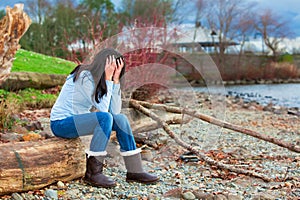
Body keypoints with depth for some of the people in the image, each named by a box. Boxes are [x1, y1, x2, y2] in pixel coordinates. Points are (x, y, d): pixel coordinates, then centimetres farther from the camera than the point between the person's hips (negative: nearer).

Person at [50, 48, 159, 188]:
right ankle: (93, 173, -24)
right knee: (105, 117, -29)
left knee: (120, 119, -6)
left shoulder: (98, 79, 4)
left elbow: (115, 111, -8)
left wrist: (116, 80, -13)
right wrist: (108, 79, -22)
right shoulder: (84, 77, -21)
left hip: (78, 120, 9)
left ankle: (135, 171, -4)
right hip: (61, 123, -8)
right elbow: (103, 108, -25)